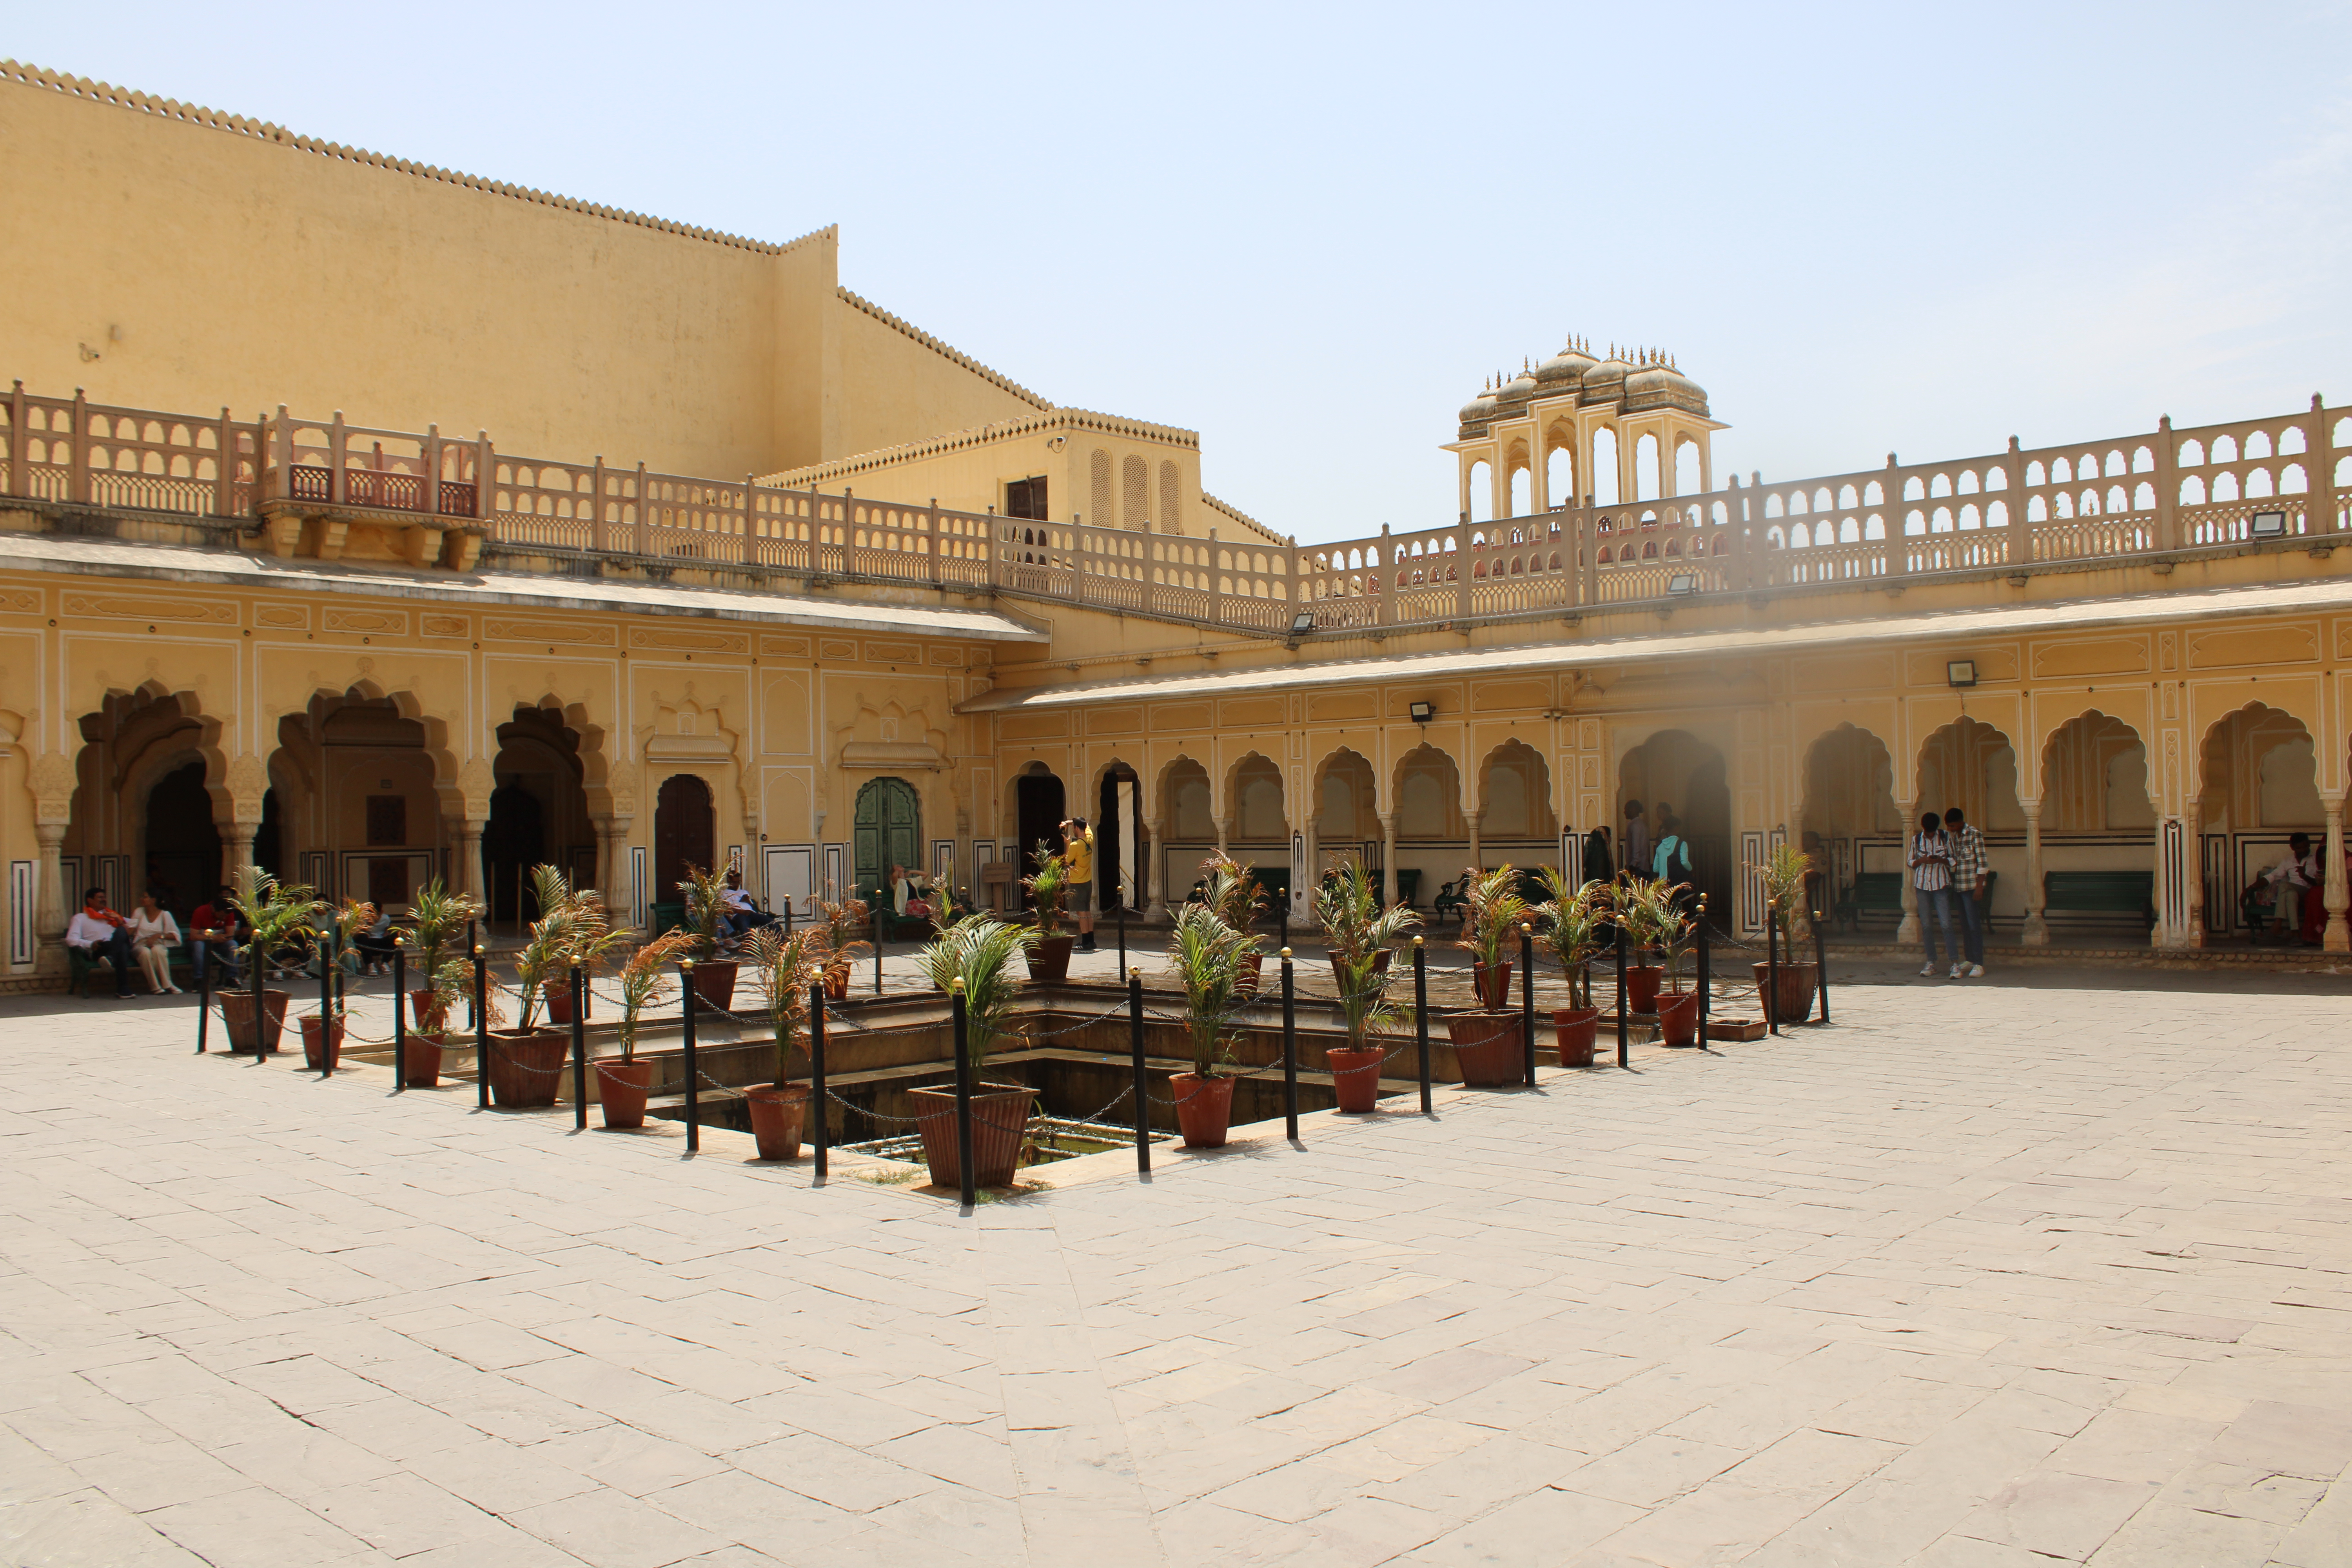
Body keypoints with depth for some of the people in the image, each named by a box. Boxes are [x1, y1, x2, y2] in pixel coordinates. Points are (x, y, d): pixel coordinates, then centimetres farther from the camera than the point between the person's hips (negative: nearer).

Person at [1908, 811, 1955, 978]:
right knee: (1926, 925, 3)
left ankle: (1955, 963, -8)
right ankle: (1931, 963, 11)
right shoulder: (1916, 839, 6)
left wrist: (1940, 860, -15)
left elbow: (1954, 860, 4)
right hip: (1923, 884, 2)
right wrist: (1922, 860, -10)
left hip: (1941, 884, -2)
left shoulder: (1946, 837, 0)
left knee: (1946, 924, -10)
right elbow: (1911, 863, 11)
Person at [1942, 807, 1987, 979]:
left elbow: (1982, 864, -12)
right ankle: (1970, 960, 18)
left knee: (1974, 925, -5)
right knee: (1964, 926, 11)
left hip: (1972, 887, -6)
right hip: (1957, 887, 6)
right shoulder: (1949, 836, 9)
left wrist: (1979, 887, -16)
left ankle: (1979, 964, -3)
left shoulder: (1975, 836, -9)